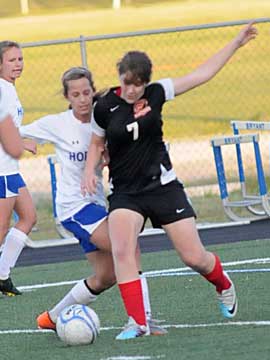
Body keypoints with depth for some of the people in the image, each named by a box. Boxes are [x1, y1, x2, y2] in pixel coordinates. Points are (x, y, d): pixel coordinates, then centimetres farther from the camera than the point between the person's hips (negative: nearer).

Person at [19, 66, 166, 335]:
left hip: (96, 201, 6)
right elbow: (14, 134, 5)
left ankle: (52, 318, 25)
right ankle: (142, 318, -21)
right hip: (73, 205, -6)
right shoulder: (56, 124, -6)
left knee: (106, 277, 9)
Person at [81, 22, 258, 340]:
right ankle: (137, 322, -22)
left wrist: (236, 43, 4)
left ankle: (223, 285, 36)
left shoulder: (156, 94, -5)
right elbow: (97, 142, 12)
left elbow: (202, 74, 2)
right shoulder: (105, 106, -6)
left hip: (163, 186, 1)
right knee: (121, 250, -26)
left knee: (194, 257, 2)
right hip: (125, 193, 0)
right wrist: (89, 171, -7)